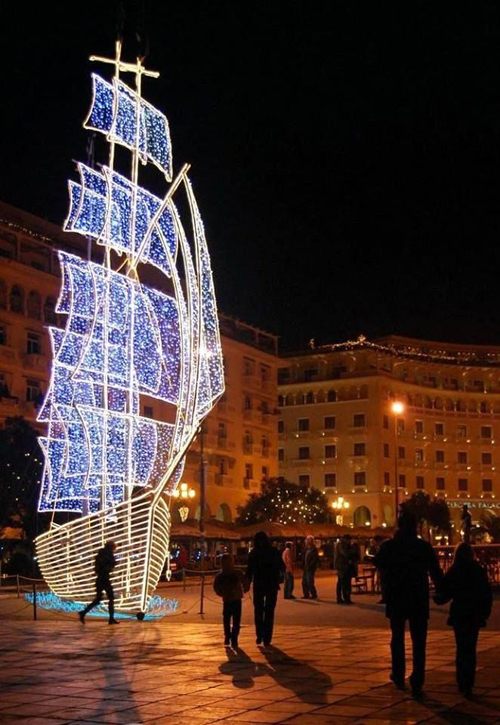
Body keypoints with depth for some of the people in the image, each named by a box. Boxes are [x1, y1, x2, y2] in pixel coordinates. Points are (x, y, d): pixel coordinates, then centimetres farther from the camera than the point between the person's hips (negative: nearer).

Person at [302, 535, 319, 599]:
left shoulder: (313, 550, -12)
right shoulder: (307, 549, 14)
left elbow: (316, 559, -18)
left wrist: (309, 566, -20)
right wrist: (304, 566, 8)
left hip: (310, 569, -9)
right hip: (306, 569, 9)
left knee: (310, 583, -7)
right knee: (304, 582, 11)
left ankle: (314, 595, 4)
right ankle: (306, 595, 19)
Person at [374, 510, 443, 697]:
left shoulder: (388, 546, -5)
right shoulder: (424, 547, -8)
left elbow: (378, 564, 10)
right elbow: (436, 572, -6)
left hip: (396, 601, 1)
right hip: (419, 601, -1)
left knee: (397, 639, 19)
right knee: (419, 643, 3)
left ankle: (399, 677, 25)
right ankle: (417, 684, -4)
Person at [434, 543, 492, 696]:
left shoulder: (453, 571, -7)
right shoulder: (479, 570, -1)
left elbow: (445, 593, -5)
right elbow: (487, 594, 1)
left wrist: (437, 598, 16)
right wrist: (485, 613, 9)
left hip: (459, 614, -1)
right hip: (475, 615, 1)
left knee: (462, 648, 10)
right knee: (470, 649, 8)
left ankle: (463, 683, 8)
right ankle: (468, 685, 3)